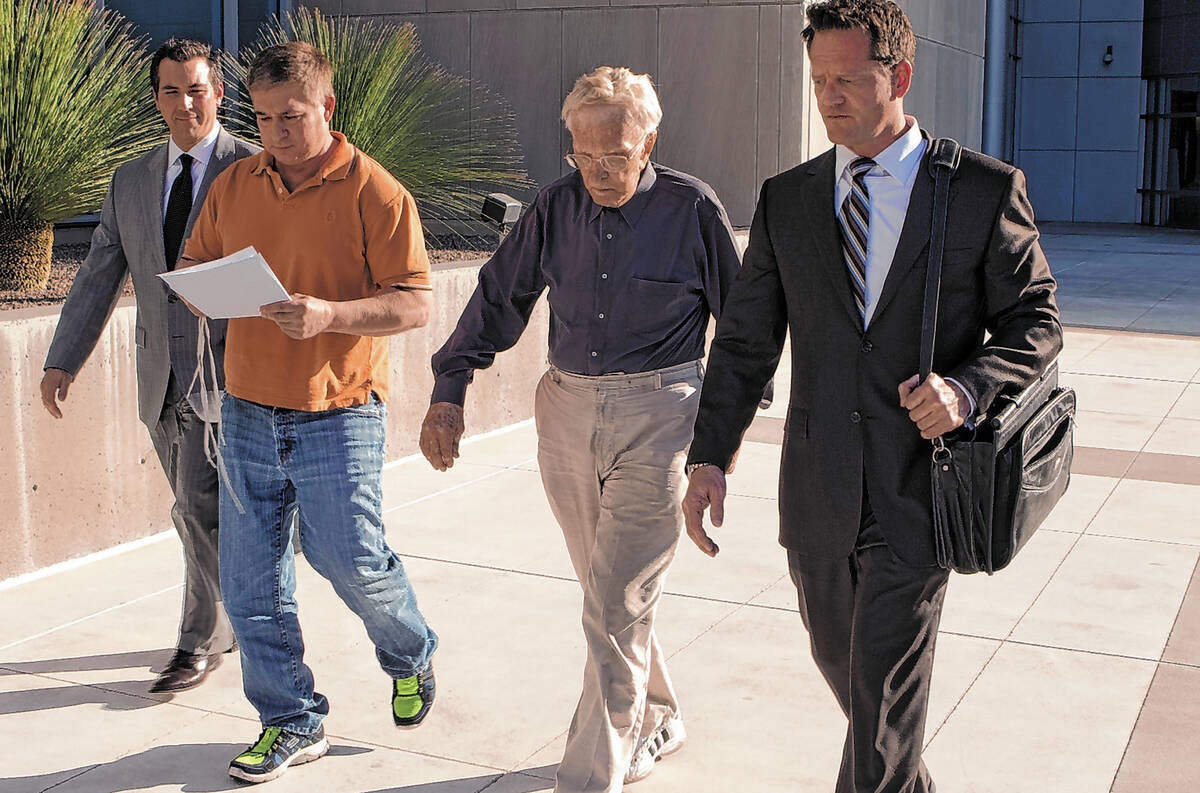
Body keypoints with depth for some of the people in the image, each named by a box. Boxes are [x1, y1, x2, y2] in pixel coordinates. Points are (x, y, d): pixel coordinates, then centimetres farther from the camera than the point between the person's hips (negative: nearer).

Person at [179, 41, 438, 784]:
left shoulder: (375, 193, -7)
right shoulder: (233, 187, 8)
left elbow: (415, 304, -10)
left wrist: (331, 315, -25)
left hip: (337, 415, -5)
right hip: (248, 414, 5)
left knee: (351, 559, -1)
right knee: (250, 581, 7)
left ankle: (412, 657, 32)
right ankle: (292, 723, 23)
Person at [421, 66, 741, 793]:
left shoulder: (693, 209, -5)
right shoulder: (558, 204, 4)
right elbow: (499, 296, 11)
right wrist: (450, 391, 5)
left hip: (657, 415, -5)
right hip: (568, 411, 5)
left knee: (614, 610, -7)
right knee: (613, 598, 16)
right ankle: (657, 721, 38)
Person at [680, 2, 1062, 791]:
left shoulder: (985, 190, -4)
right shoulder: (786, 199, 5)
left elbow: (1036, 321, 1)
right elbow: (745, 340, 6)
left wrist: (966, 387, -20)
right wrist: (709, 457, -4)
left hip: (918, 484, -4)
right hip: (818, 488, 4)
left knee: (884, 689, -3)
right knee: (840, 659, 20)